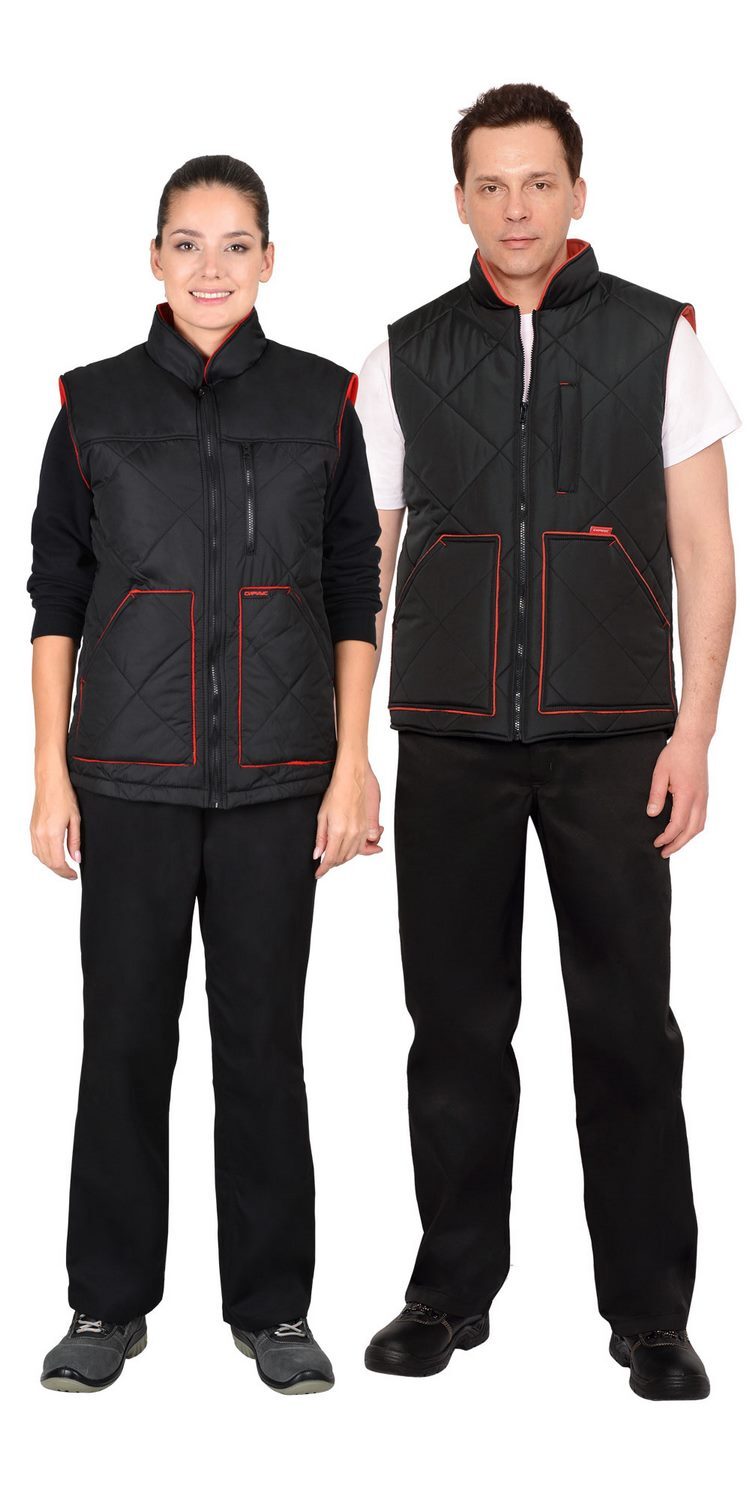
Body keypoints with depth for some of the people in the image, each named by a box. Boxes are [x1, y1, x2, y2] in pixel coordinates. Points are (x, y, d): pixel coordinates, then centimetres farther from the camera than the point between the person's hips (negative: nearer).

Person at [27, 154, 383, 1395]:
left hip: (277, 774, 0)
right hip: (130, 773, 0)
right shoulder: (96, 404, 3)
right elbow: (56, 595, 5)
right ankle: (109, 1303, 21)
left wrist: (352, 767, -1)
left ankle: (272, 1305, 21)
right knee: (125, 1036, 6)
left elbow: (355, 594, 5)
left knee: (264, 1037, 6)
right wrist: (50, 771, 0)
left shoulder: (320, 400, 3)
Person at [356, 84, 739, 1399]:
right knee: (456, 1023, 7)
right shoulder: (406, 353, 10)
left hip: (612, 735, -1)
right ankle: (452, 1290, 22)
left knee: (627, 1028, 2)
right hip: (449, 738, 2)